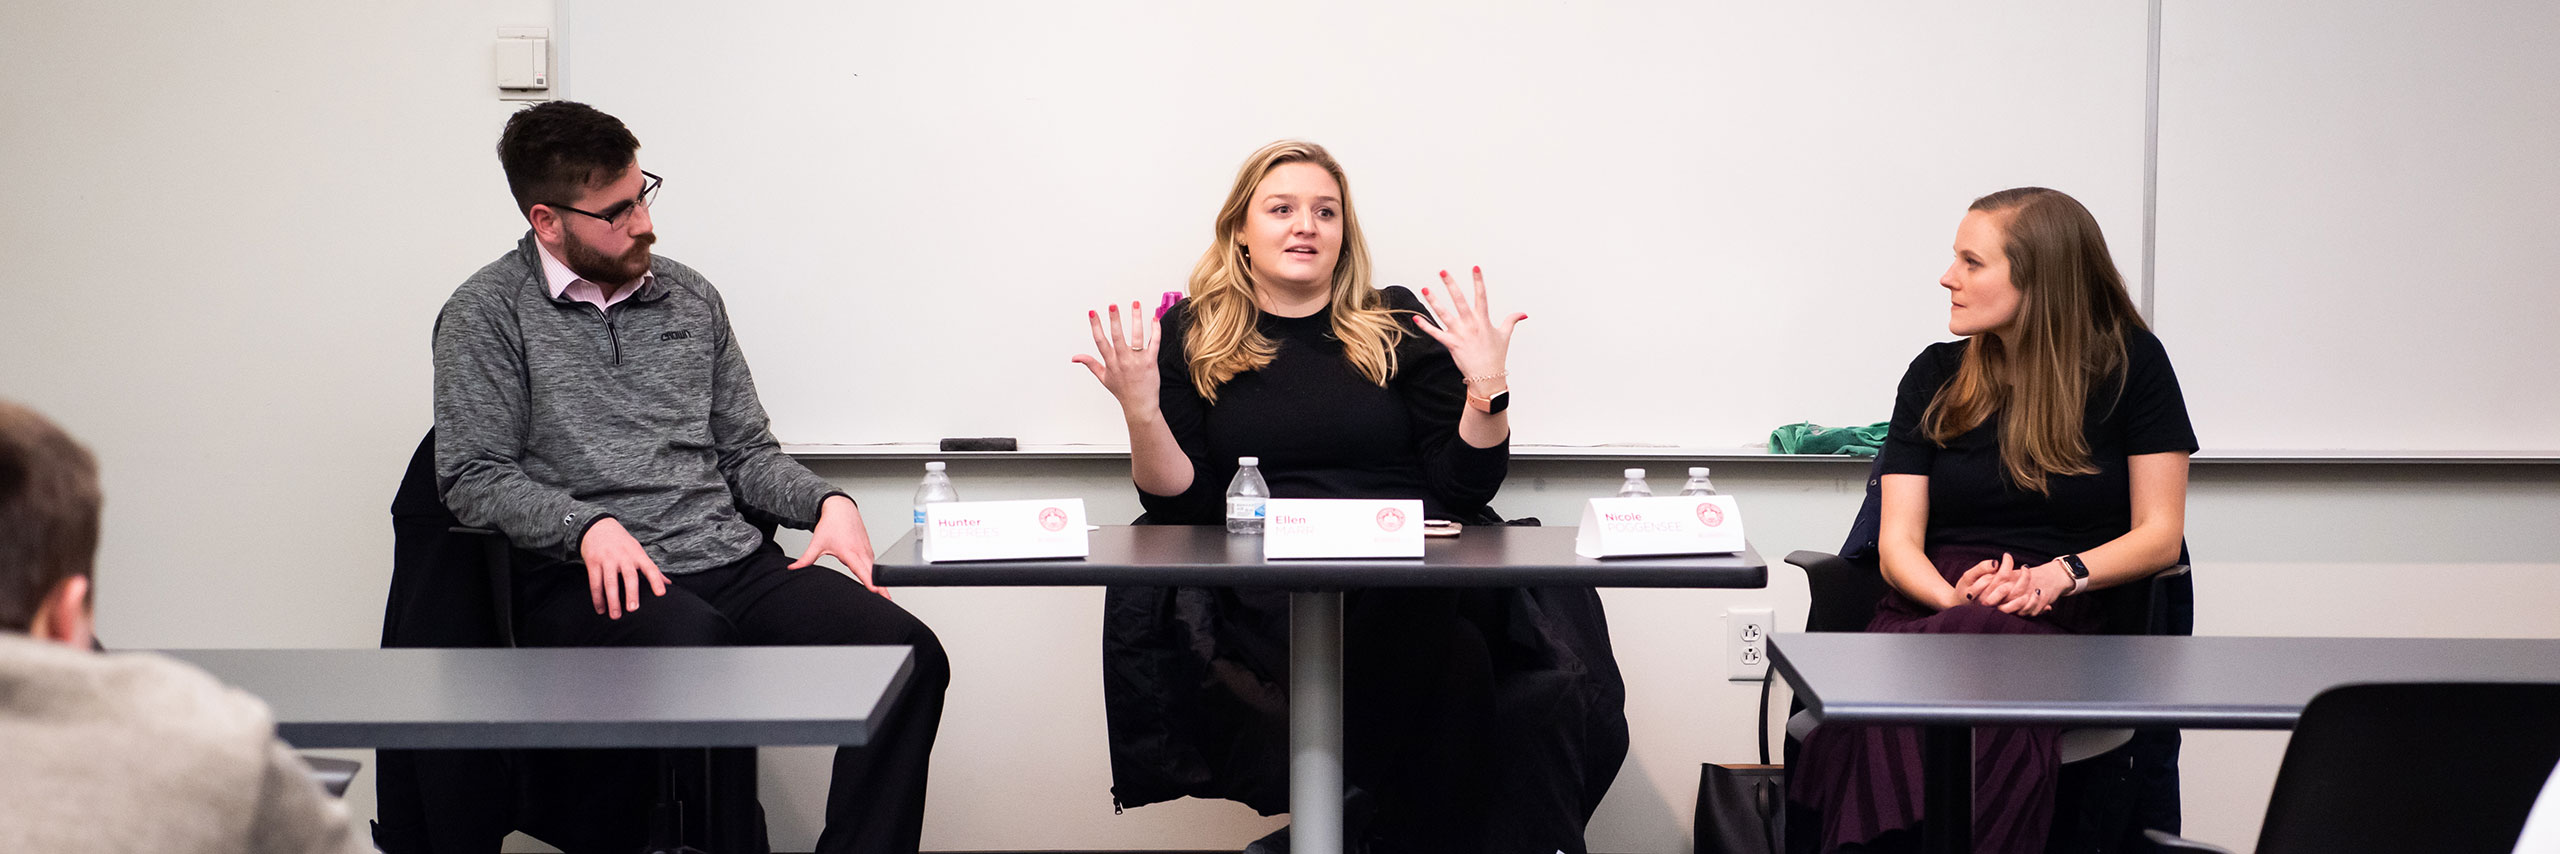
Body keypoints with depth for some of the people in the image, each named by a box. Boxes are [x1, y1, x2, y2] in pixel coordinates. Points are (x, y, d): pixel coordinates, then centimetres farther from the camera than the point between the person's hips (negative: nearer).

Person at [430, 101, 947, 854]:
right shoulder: (488, 314, 4)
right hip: (590, 581, -5)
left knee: (910, 653, -21)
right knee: (693, 643, -40)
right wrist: (587, 525, -19)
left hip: (734, 563, 5)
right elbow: (473, 478, -3)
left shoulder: (690, 298, 20)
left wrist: (825, 500, 1)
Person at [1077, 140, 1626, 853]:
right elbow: (1182, 506, 7)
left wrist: (1487, 387, -3)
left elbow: (1466, 488, 11)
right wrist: (1141, 413, -7)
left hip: (1421, 571, 2)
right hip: (1271, 587, -2)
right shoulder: (1189, 338, 14)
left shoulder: (1402, 327, 16)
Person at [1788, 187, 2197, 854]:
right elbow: (1897, 540, 10)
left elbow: (2159, 534, 6)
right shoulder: (1937, 375, 16)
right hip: (1930, 611, 2)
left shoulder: (2130, 364, 9)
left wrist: (2059, 574, -13)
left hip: (2052, 624, -2)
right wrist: (1954, 596, -13)